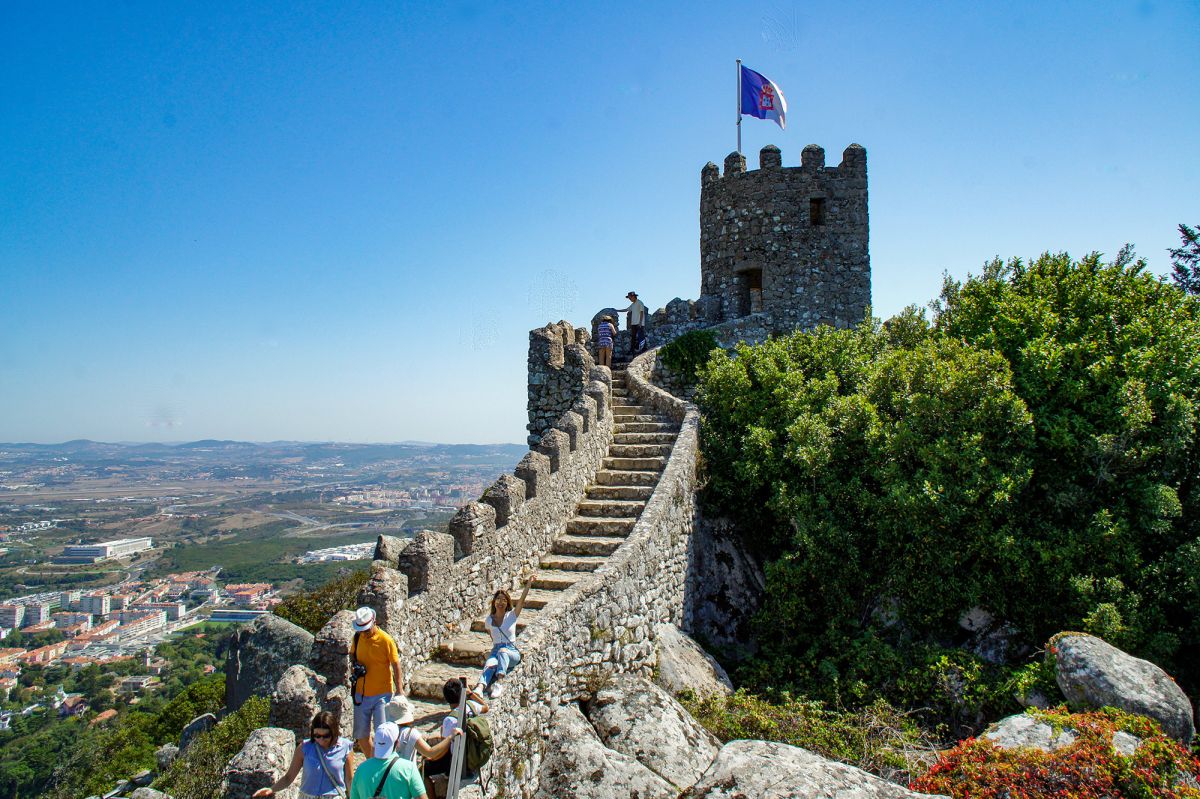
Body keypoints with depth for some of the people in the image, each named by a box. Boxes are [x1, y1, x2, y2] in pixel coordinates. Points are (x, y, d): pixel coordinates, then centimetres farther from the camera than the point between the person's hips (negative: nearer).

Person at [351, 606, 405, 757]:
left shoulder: (386, 640, -15)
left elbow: (396, 666, -9)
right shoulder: (357, 637, -1)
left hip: (382, 694, -5)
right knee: (361, 735, 14)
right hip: (361, 694, 5)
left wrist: (399, 689, -13)